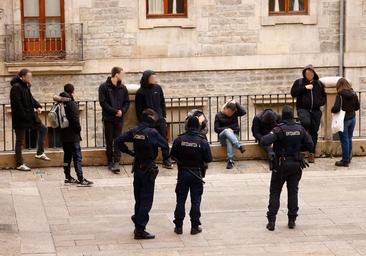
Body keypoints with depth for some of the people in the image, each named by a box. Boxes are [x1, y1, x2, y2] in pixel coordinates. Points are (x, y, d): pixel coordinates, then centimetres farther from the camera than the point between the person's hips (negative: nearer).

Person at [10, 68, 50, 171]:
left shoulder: (26, 86, 10)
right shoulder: (16, 87, -19)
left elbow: (30, 99, 19)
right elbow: (17, 104, -24)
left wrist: (38, 106, 0)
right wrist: (25, 116, -23)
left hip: (29, 116, 9)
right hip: (20, 119, -9)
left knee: (43, 129, 13)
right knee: (20, 141, 0)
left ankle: (40, 153, 19)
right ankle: (20, 164, 8)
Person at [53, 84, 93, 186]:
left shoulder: (60, 104, 4)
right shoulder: (72, 104, -17)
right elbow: (75, 120, -17)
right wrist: (78, 129, -5)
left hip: (63, 135, 7)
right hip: (73, 135, -7)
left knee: (67, 156, 15)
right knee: (77, 157, -6)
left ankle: (68, 177, 19)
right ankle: (80, 179, -9)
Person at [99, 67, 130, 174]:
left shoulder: (123, 88, 9)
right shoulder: (104, 87, -3)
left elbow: (127, 102, 12)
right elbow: (103, 102, -9)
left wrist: (122, 111, -8)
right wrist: (115, 111, -14)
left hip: (119, 118, 2)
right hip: (108, 118, -2)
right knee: (109, 141, 5)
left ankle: (116, 163, -12)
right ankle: (110, 162, 13)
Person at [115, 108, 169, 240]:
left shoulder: (134, 131, 1)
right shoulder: (152, 132, -16)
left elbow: (119, 141, -1)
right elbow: (166, 146, -13)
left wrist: (130, 152, 6)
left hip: (137, 168, 6)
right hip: (148, 169, -6)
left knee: (139, 198, 17)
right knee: (146, 200, -2)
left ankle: (138, 226, 25)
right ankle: (140, 230, -4)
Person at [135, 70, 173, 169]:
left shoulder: (158, 88, 6)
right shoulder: (140, 92, -5)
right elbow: (138, 108, -2)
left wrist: (164, 116, 8)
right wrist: (142, 121, -6)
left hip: (159, 119, 3)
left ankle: (166, 161, 7)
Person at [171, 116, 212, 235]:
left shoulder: (179, 140, -8)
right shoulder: (202, 141, -11)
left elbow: (172, 155, -1)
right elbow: (208, 159, -9)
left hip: (182, 173, 1)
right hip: (197, 174, -1)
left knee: (180, 200, 9)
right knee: (195, 201, 6)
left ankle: (178, 226, 10)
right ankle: (195, 226, 8)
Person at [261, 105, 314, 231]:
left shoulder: (279, 129, -17)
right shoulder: (300, 129, -3)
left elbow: (264, 142, -28)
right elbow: (310, 145, 2)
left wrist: (265, 137, -6)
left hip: (281, 165, -3)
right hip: (296, 164, 3)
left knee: (275, 192, 5)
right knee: (293, 192, 13)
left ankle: (271, 221, -1)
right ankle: (292, 220, 14)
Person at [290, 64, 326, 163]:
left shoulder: (319, 84, 14)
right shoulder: (299, 82, 6)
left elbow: (324, 96, 24)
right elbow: (293, 93, -5)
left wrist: (321, 102, 3)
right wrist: (304, 88, -12)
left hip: (316, 110, 3)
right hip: (303, 109, -3)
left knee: (314, 132, 1)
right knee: (306, 122, -35)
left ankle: (312, 154, 8)